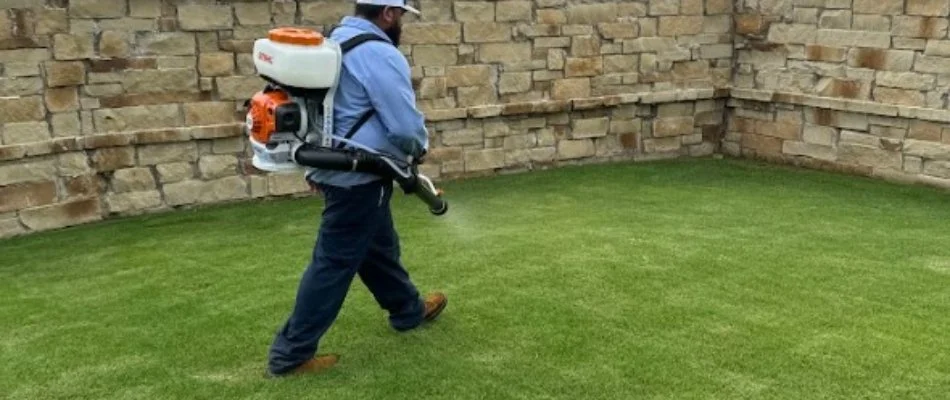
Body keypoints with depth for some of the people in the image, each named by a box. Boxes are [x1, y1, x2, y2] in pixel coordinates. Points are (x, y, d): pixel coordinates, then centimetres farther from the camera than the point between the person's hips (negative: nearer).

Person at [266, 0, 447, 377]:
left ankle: (409, 309, 42)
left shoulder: (337, 41, 11)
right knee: (334, 262, -3)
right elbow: (406, 126, -21)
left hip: (337, 167, 10)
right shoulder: (380, 55, -20)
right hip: (358, 177, -10)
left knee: (379, 247, 24)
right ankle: (291, 352, 4)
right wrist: (421, 146, 0)